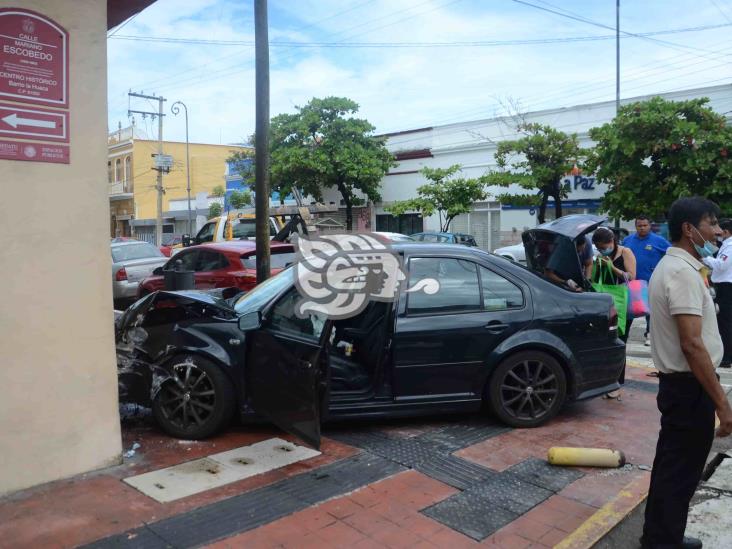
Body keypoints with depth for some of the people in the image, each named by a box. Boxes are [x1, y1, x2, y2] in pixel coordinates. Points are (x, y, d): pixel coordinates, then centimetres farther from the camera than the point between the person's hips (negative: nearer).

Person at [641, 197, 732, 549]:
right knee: (679, 472, 1)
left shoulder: (670, 266, 11)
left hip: (677, 382, 10)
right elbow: (692, 344, -26)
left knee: (672, 466, 20)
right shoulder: (683, 272, -21)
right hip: (690, 387, -10)